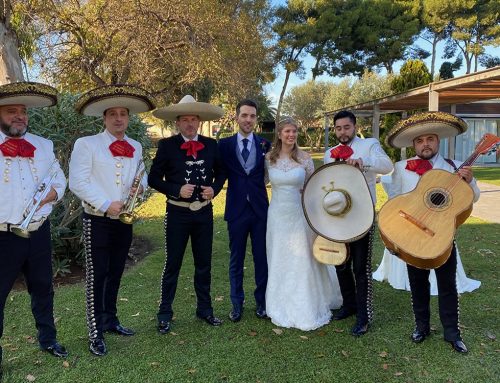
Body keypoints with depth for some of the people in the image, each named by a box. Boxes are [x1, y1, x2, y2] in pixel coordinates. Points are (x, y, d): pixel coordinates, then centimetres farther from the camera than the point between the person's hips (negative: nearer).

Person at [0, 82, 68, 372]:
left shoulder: (44, 145, 8)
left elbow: (60, 178, 15)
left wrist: (55, 191, -5)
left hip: (39, 233, 4)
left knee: (43, 289, 19)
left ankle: (48, 339, 39)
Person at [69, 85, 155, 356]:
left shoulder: (136, 147, 10)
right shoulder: (86, 144, -7)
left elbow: (142, 175, 19)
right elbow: (78, 182, -14)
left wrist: (141, 185, -5)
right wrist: (106, 205, -20)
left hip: (124, 220, 5)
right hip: (97, 220, -5)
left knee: (115, 274, 16)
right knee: (96, 276, -1)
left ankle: (110, 320, 31)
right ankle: (96, 333, 11)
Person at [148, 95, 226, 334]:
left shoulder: (211, 145, 3)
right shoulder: (166, 145, -6)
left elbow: (220, 173, 13)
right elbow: (154, 179, -5)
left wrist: (214, 188, -7)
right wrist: (177, 190, -18)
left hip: (204, 212, 3)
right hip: (178, 213, -3)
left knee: (204, 264, 15)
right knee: (172, 265, 6)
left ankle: (204, 309, 31)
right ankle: (165, 313, 21)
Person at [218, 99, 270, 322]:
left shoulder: (265, 145, 2)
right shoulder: (224, 145, 0)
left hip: (261, 209, 1)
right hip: (236, 209, 0)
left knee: (262, 258, 9)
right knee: (236, 259, 11)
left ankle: (261, 302, 27)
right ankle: (237, 304, 27)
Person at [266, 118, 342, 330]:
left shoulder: (305, 158, -3)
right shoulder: (269, 158, 0)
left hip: (299, 215, -1)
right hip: (277, 215, 2)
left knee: (302, 262, 4)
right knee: (280, 262, 10)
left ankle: (306, 308, 22)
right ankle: (283, 307, 27)